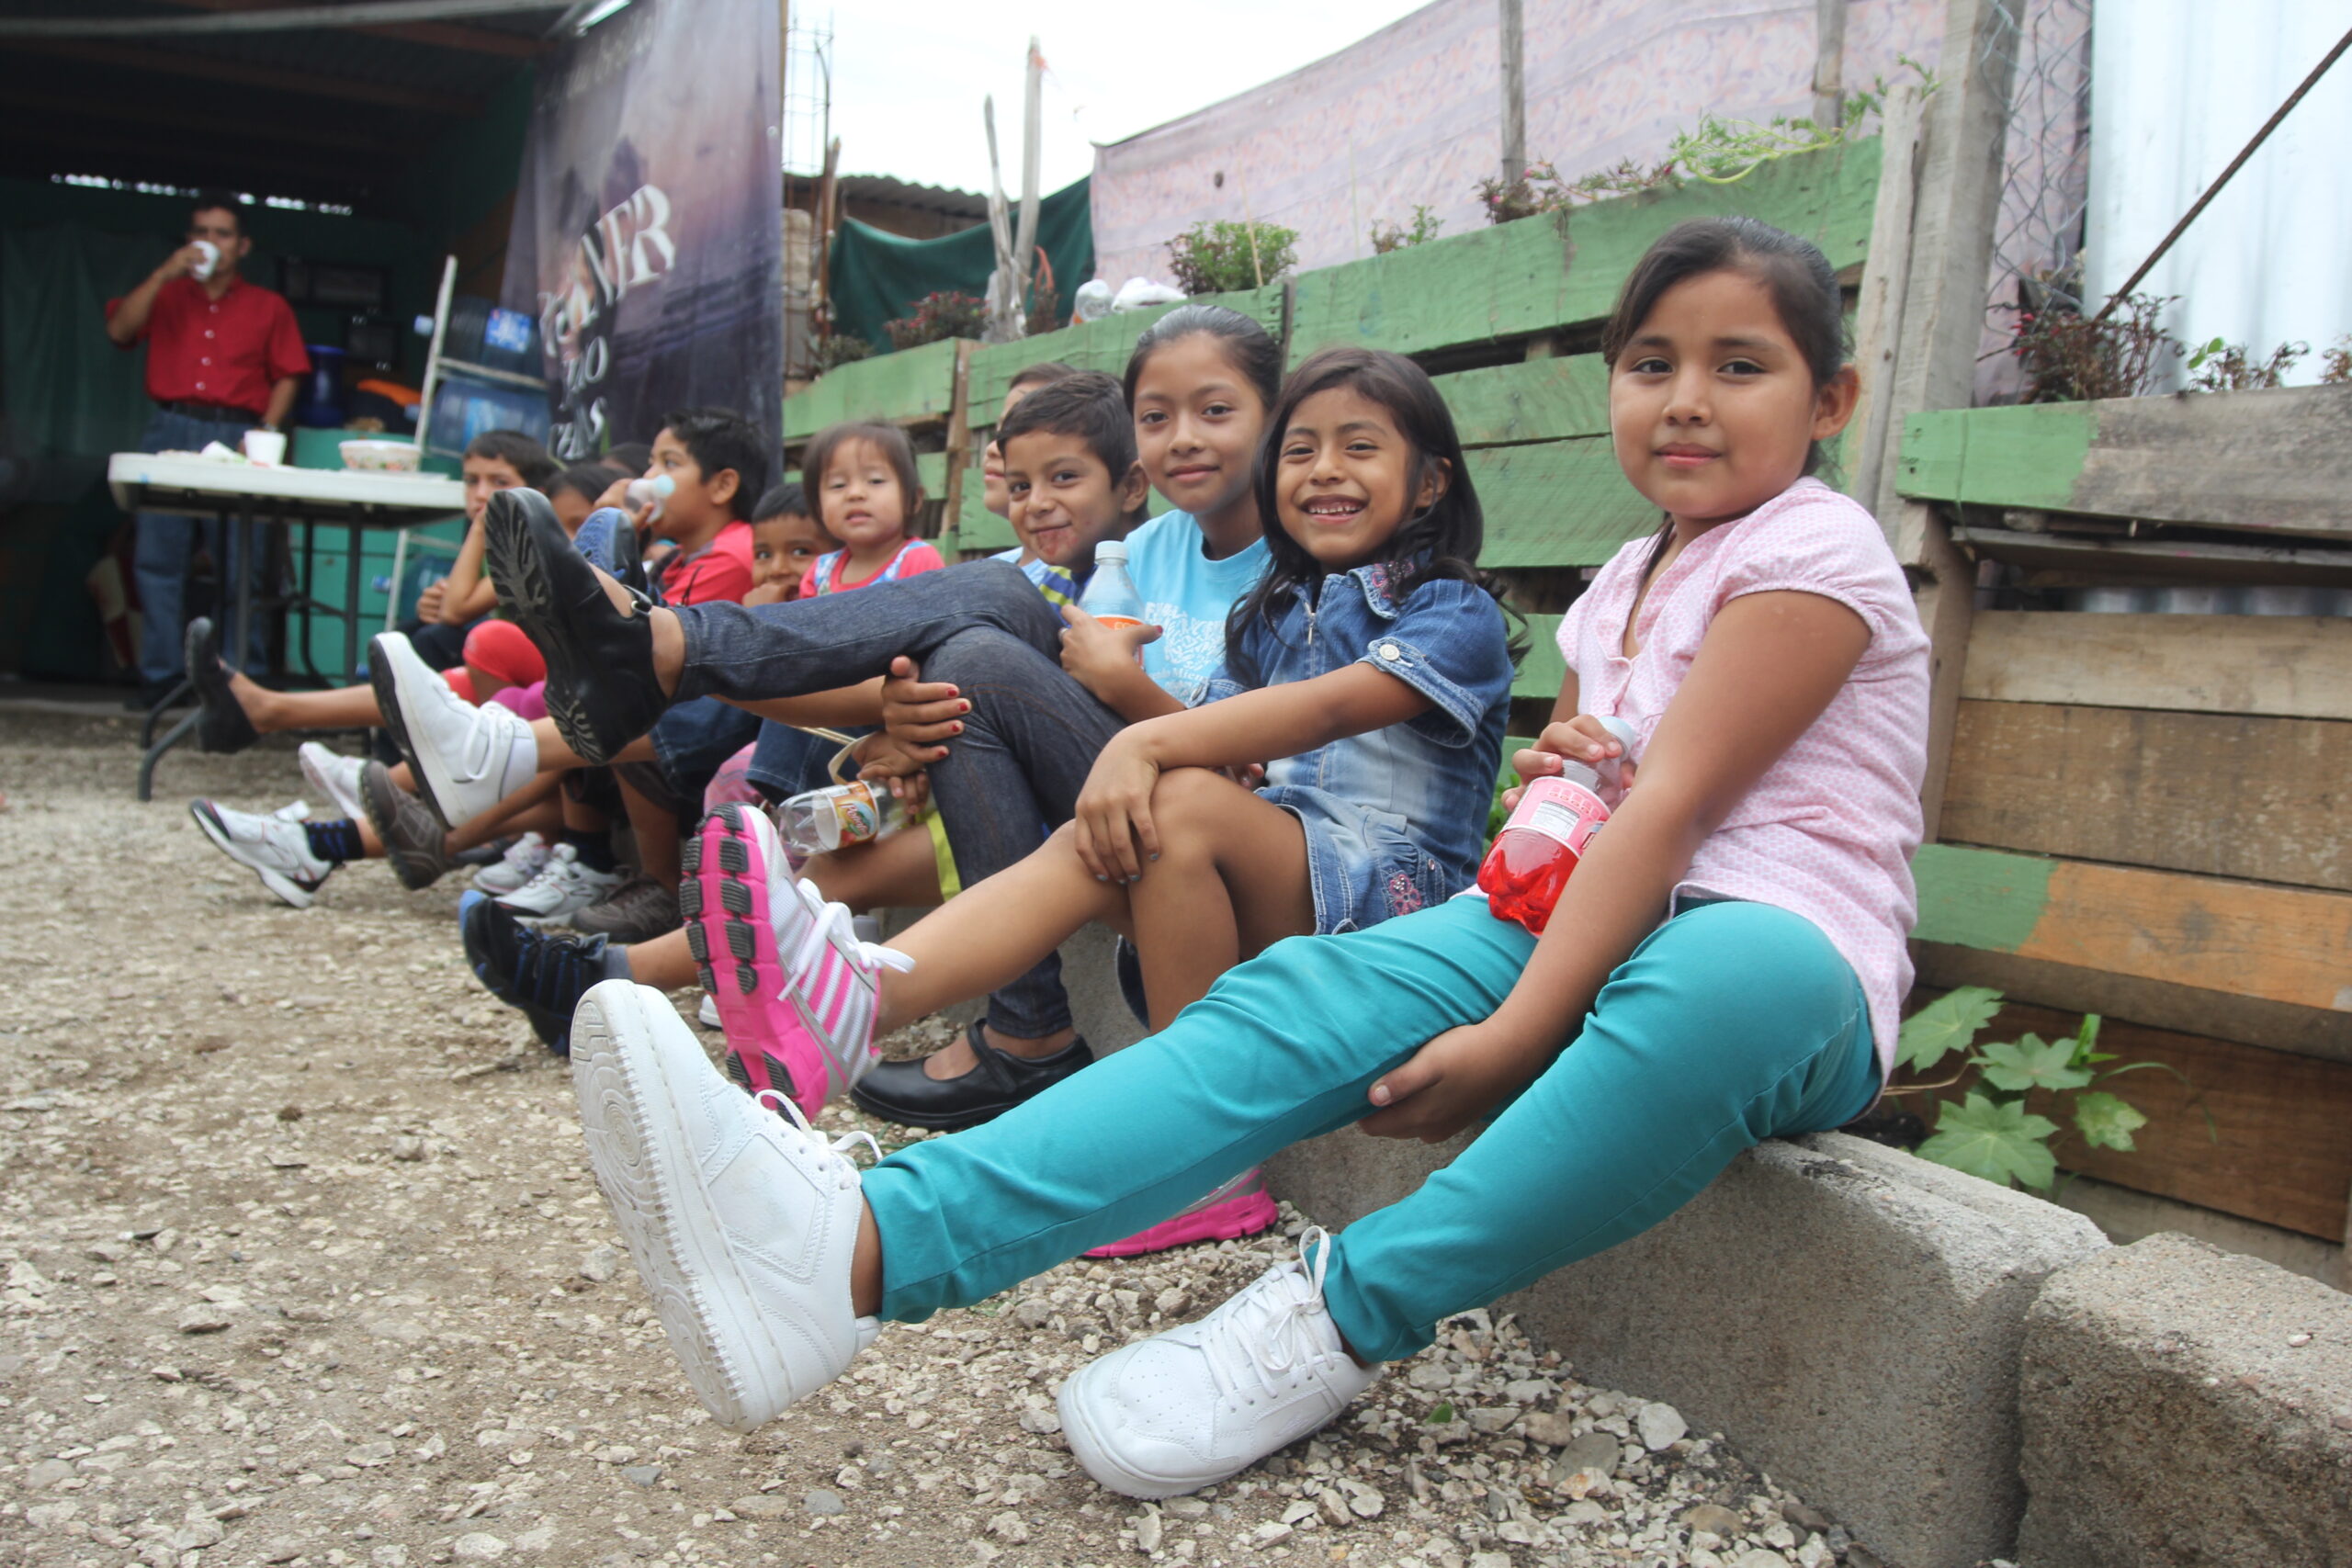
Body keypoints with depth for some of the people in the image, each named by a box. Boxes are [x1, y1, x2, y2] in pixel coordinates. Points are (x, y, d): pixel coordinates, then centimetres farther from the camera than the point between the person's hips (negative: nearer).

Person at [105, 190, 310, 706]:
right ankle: (160, 676, 5)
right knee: (157, 559, 0)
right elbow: (119, 330, 2)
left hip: (236, 436, -2)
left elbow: (287, 377, 8)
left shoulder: (268, 307, 13)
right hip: (170, 431, 2)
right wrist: (166, 273, -3)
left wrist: (265, 432, -7)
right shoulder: (166, 295, 17)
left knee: (239, 565, -4)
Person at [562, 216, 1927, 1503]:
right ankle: (860, 1247, -37)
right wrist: (1556, 776, 5)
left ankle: (1348, 1312, -29)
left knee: (1739, 974, -43)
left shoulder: (1814, 550, -6)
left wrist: (1512, 1036, -24)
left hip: (1787, 956, -6)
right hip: (1591, 924, 6)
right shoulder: (1617, 591, 18)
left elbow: (1669, 810, -17)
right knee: (1304, 994, -20)